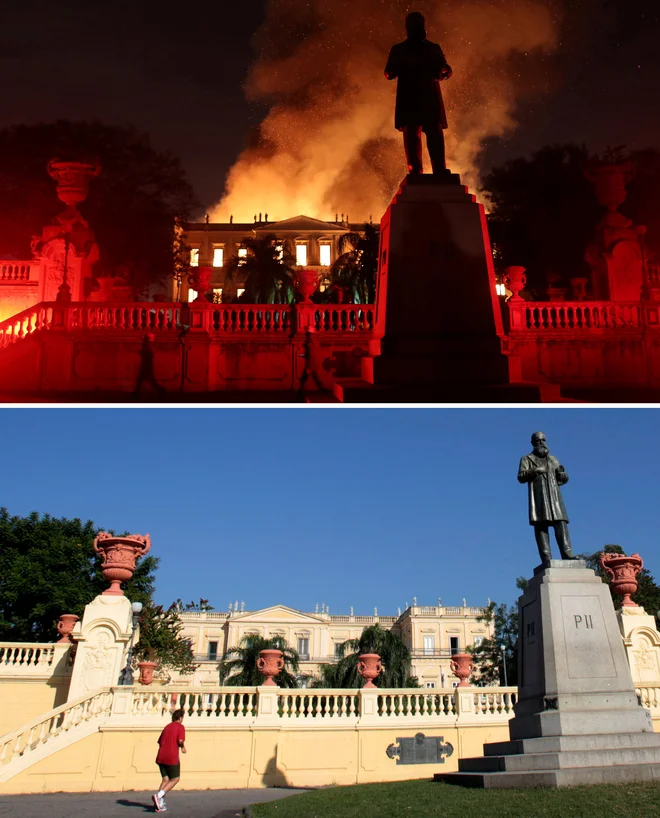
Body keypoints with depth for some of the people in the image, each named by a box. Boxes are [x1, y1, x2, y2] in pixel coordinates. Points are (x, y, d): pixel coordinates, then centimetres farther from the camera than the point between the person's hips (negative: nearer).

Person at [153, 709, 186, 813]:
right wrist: (183, 747, 5)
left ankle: (160, 804, 2)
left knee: (165, 779, 13)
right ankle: (159, 795, -11)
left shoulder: (167, 727, 18)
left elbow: (160, 741, 17)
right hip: (172, 757, -6)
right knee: (175, 779, 7)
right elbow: (180, 740, -15)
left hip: (160, 757, 6)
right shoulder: (180, 727, -2)